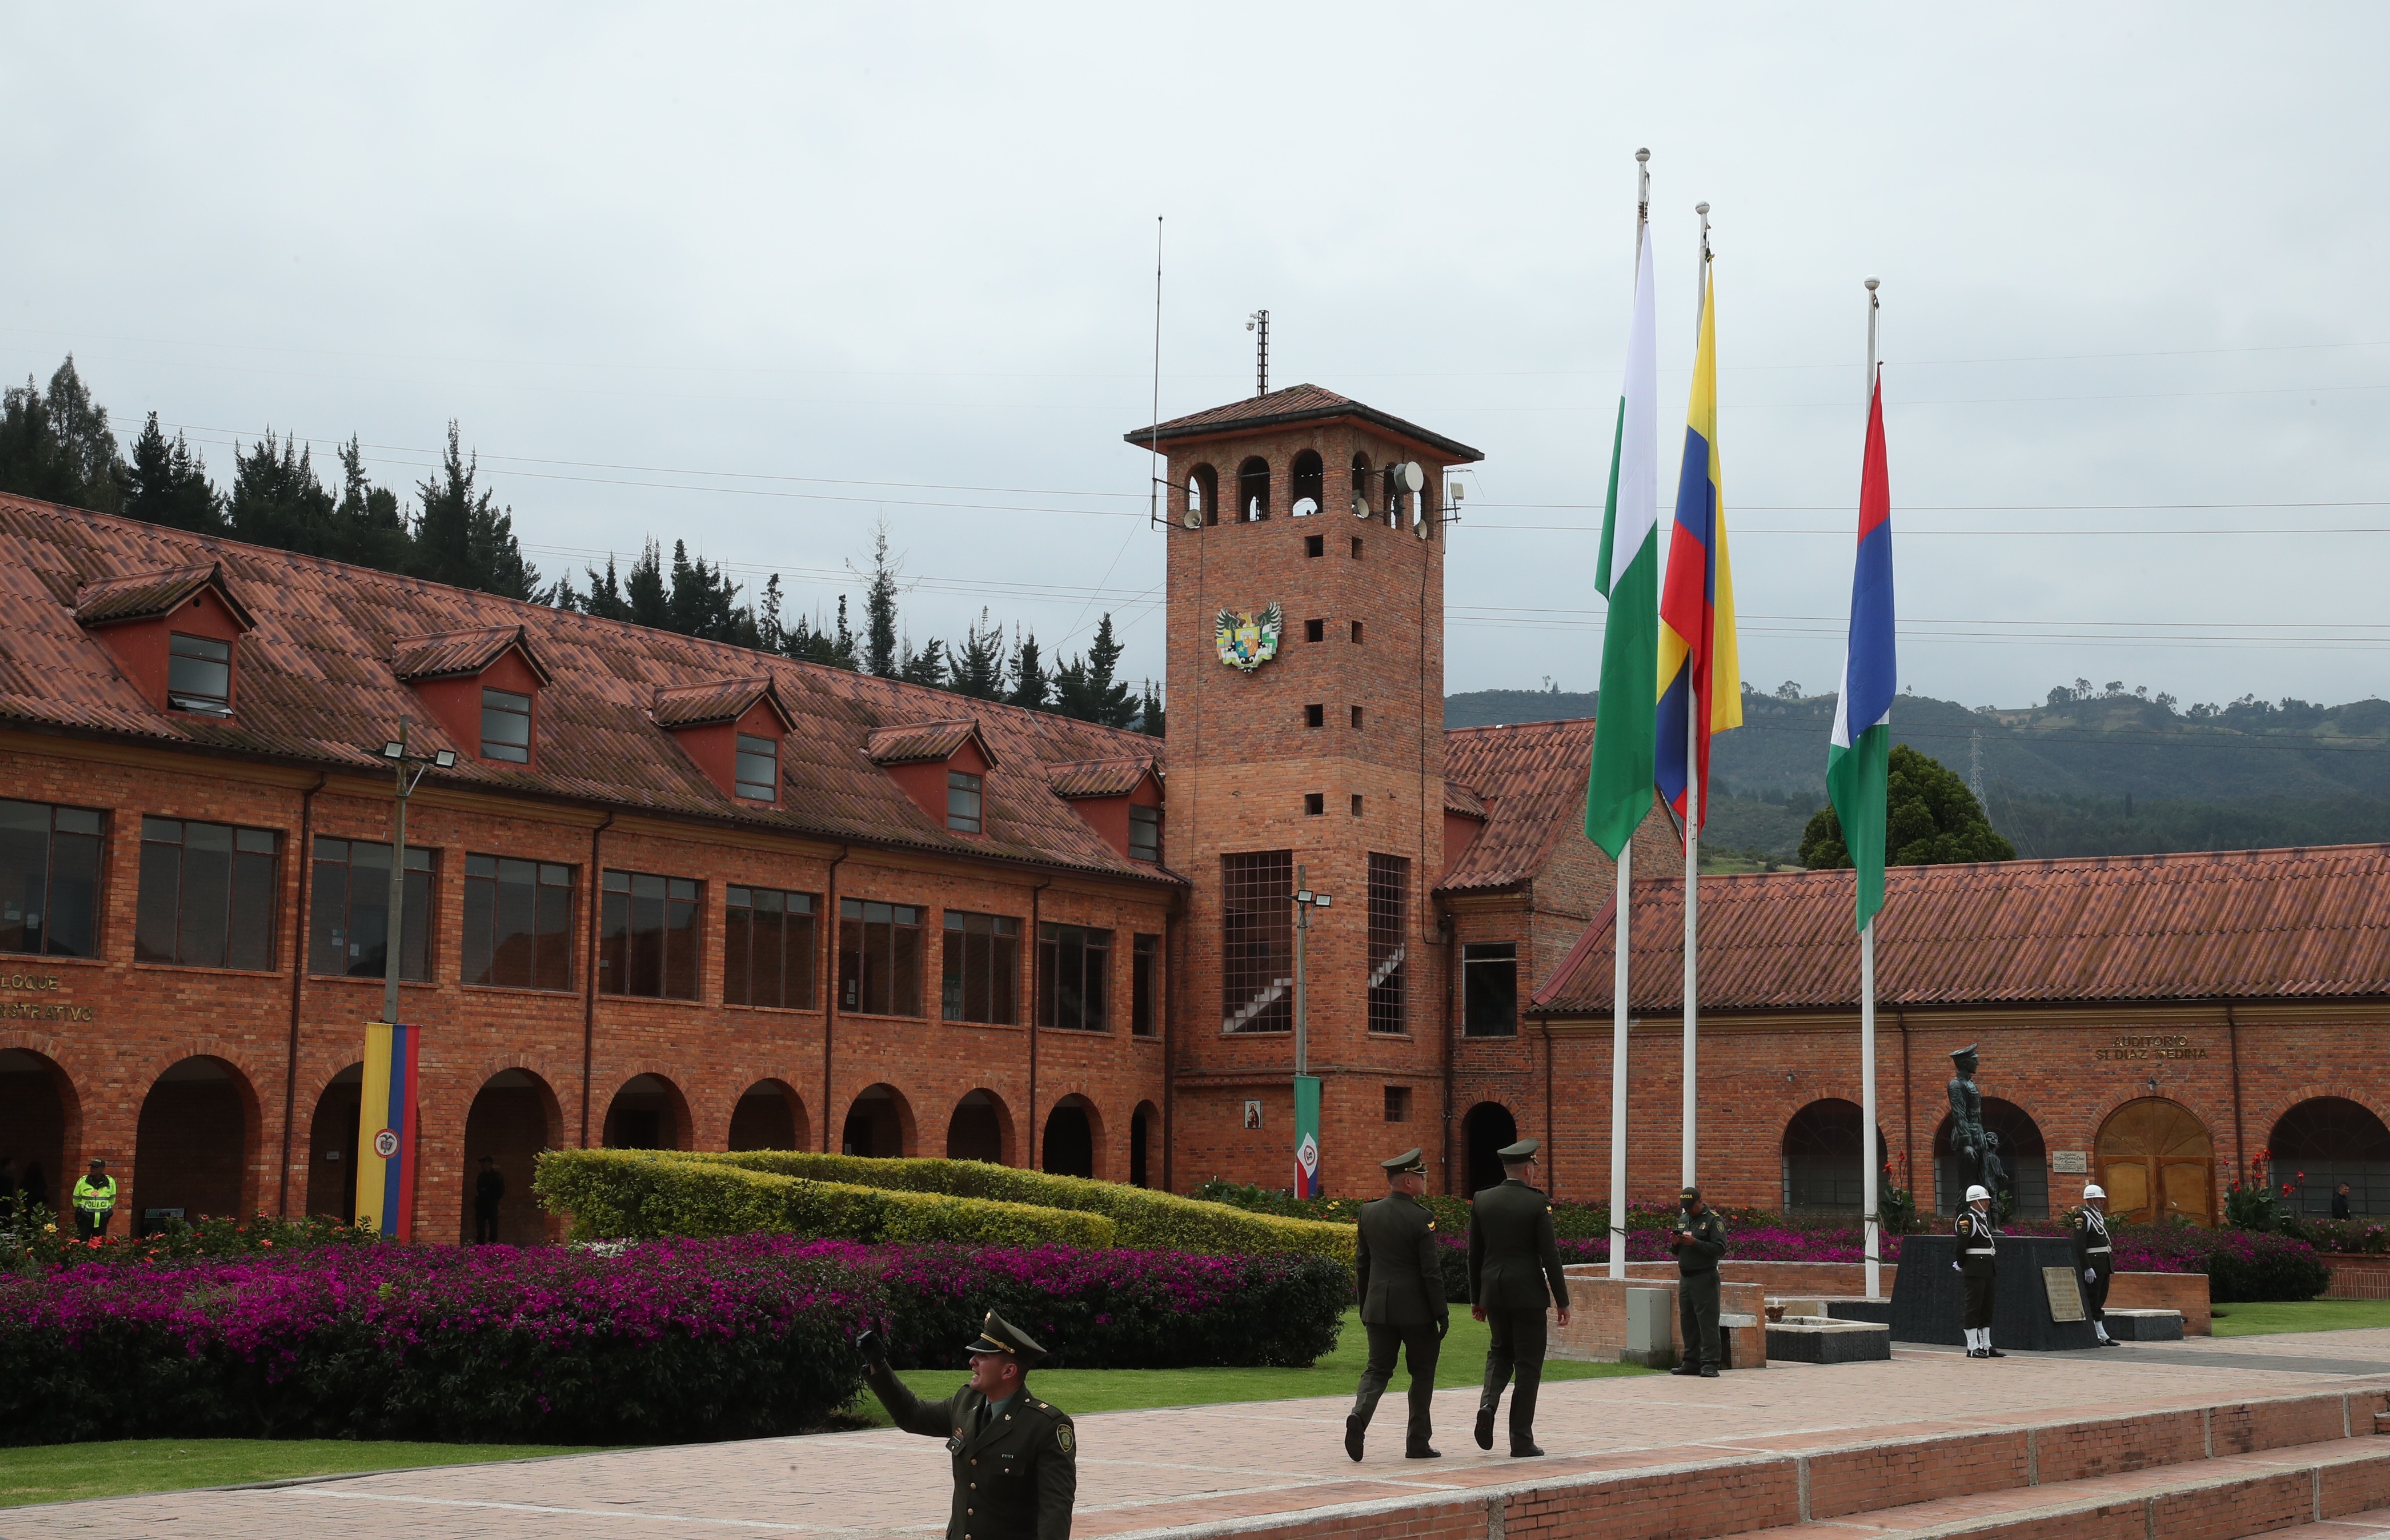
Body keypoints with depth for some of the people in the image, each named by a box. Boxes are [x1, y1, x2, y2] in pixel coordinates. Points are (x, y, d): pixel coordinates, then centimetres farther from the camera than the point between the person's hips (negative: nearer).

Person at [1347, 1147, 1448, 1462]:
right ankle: (1417, 1442, 12)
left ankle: (1360, 1414, -20)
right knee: (1423, 1372, 10)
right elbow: (1430, 1271, -13)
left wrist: (1364, 1306, 19)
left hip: (1378, 1306, 4)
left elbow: (1361, 1264, 10)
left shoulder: (1368, 1212, 4)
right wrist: (1442, 1313, -6)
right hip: (1415, 1309, -4)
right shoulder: (1421, 1218, -14)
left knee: (1378, 1368, 8)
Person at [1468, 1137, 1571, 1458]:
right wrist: (1562, 1301, -2)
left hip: (1493, 1290, 4)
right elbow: (1550, 1256, -10)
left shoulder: (1481, 1201, 2)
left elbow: (1474, 1254, 7)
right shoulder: (1537, 1204, -9)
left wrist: (1475, 1298, 15)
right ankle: (1521, 1440, 4)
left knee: (1500, 1351, 23)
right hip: (1528, 1293, -4)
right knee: (1528, 1364, 4)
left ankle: (1488, 1402, -4)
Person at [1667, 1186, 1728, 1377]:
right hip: (1685, 1279, 7)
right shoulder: (1683, 1219, 17)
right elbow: (1676, 1252, 23)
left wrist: (1695, 1243, -22)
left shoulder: (1713, 1220, -5)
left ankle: (1710, 1364, -7)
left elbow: (1720, 1249, -15)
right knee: (1687, 1322, 9)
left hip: (1705, 1279, -7)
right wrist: (1675, 1243, -1)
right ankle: (1692, 1362, 15)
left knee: (1707, 1322, -8)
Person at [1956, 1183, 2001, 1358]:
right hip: (1975, 1270, -9)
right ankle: (1973, 1348, -3)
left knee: (1986, 1308, 11)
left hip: (1988, 1269, 9)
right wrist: (1961, 1265, -7)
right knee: (1974, 1307, -6)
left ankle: (1986, 1346, 16)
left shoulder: (1984, 1217, 16)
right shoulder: (1967, 1219, -13)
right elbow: (1961, 1245, -17)